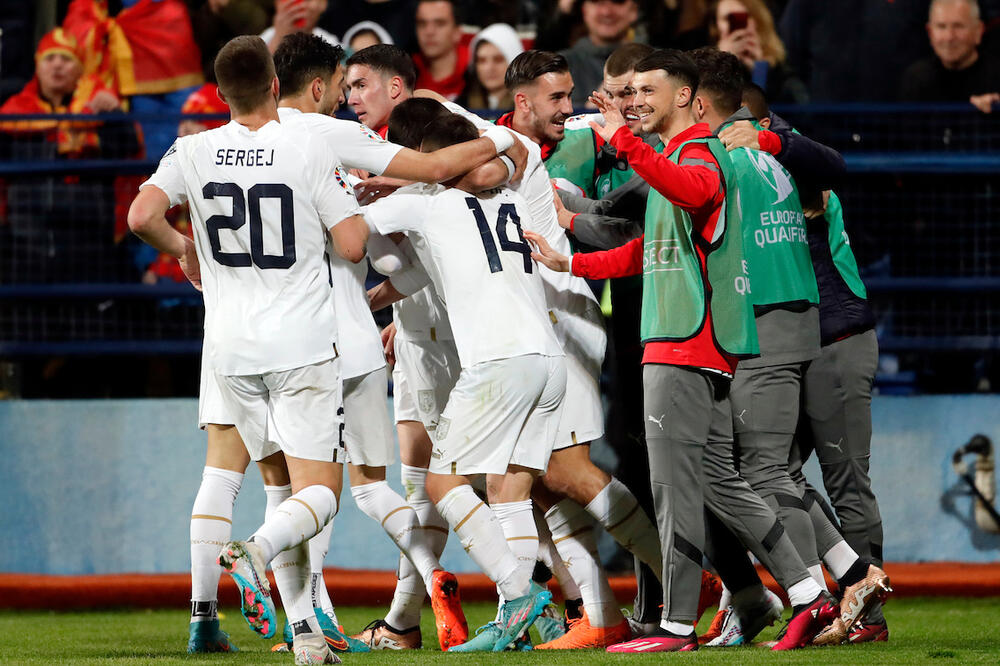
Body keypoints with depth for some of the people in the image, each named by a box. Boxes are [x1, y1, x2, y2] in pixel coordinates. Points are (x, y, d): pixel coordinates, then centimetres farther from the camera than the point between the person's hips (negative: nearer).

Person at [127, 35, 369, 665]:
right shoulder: (312, 154, -8)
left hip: (232, 348, 4)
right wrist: (357, 204, 14)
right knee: (319, 491, -2)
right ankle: (257, 550, -32)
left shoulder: (194, 152, 0)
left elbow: (142, 216, -11)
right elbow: (353, 246, -8)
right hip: (304, 341, -4)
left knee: (284, 483, 14)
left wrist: (181, 248, 9)